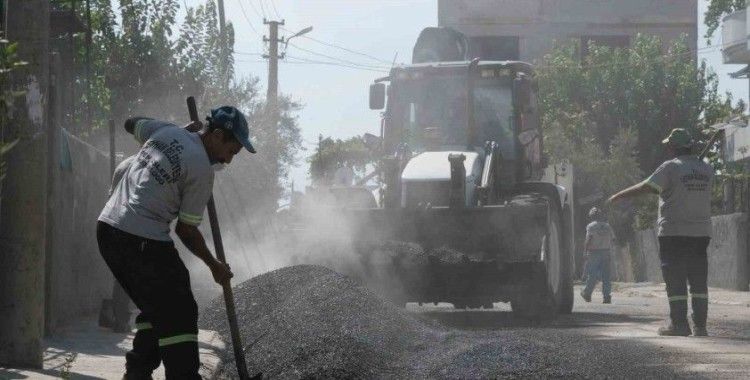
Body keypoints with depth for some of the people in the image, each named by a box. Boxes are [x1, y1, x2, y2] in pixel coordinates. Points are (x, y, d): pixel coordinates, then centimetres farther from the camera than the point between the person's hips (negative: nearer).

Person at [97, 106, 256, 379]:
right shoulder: (202, 169, -9)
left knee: (153, 308, 20)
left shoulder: (165, 131, 10)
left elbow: (131, 124, 32)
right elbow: (186, 230, -3)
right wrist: (214, 266, 11)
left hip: (107, 227, 8)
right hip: (145, 241, -8)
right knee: (179, 314, -4)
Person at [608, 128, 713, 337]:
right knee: (698, 280, 6)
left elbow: (645, 187, -13)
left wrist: (618, 196, -2)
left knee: (675, 280, -2)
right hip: (701, 231, 5)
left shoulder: (671, 167, -9)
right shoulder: (707, 170, 9)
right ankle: (700, 325, 3)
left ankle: (679, 323, -6)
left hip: (674, 231, -5)